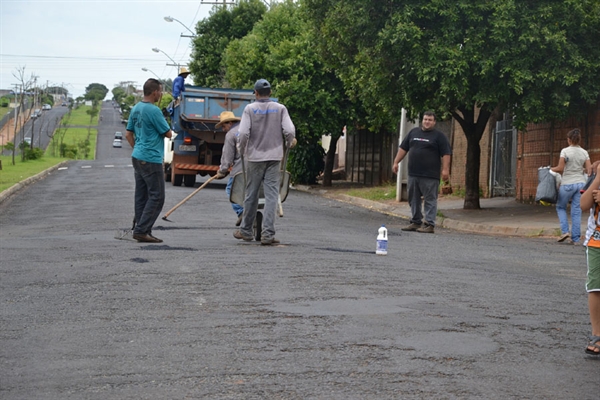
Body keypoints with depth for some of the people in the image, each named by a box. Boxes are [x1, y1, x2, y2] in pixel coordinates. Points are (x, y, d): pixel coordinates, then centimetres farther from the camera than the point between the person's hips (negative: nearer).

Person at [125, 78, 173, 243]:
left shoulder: (135, 109, 11)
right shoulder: (153, 111, -16)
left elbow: (128, 134, 17)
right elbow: (168, 134, -11)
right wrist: (166, 129, 9)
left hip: (137, 157, 9)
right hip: (151, 160, -9)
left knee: (141, 196, 11)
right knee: (156, 197, -4)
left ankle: (140, 230, 14)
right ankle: (142, 230, -8)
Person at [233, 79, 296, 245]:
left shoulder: (250, 109, -4)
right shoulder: (280, 109, 0)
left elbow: (243, 133, -11)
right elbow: (289, 131, -8)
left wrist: (242, 150, 6)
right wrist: (289, 143, 13)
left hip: (254, 157, 0)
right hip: (274, 157, 0)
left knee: (251, 195, 10)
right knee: (271, 195, 0)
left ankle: (246, 230, 22)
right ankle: (268, 234, -6)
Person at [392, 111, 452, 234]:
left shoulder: (439, 136, 1)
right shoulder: (413, 132, 15)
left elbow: (446, 154, -5)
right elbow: (403, 148, 18)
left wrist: (445, 169, -14)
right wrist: (396, 162, 11)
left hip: (430, 176, -5)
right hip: (413, 174, 5)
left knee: (430, 200, -5)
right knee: (413, 199, 9)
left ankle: (430, 224, -4)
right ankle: (415, 222, 18)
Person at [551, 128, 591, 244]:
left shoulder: (565, 151, -8)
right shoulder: (584, 153, 4)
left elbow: (560, 168, -12)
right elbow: (589, 170, 0)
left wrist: (552, 169, 7)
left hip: (568, 184, -4)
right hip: (581, 183, 4)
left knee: (560, 207, 16)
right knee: (576, 211, 7)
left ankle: (565, 231, 1)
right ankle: (575, 238, 6)